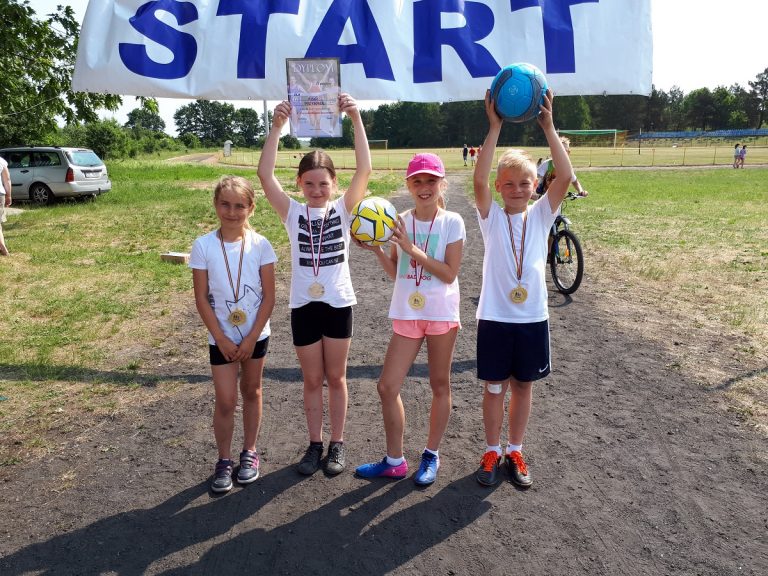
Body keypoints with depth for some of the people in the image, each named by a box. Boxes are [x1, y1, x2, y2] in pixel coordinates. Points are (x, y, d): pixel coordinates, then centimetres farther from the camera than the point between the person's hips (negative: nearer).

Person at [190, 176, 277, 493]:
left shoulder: (260, 244, -8)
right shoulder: (203, 246, -9)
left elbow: (269, 296, -6)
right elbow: (201, 299, -7)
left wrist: (251, 338, -10)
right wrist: (222, 339, -10)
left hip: (256, 335, 1)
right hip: (222, 338, -1)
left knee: (251, 392, 15)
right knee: (225, 401, 1)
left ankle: (249, 452, 32)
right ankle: (224, 461, 21)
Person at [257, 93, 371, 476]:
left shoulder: (343, 209, -2)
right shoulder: (293, 213, -1)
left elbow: (364, 171, -16)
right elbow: (265, 175, -14)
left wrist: (356, 119, -23)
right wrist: (277, 126, -22)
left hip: (338, 304, -1)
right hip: (303, 306, 1)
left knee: (336, 378, 12)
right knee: (312, 380, 13)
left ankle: (336, 445, 27)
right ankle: (315, 445, 28)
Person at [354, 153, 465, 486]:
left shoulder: (452, 222, -6)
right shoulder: (400, 222, 3)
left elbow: (450, 274, -13)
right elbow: (395, 272, 8)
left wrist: (412, 249, -19)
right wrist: (376, 249, -8)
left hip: (442, 314, -3)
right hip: (406, 314, 3)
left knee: (439, 386, 11)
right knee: (387, 387, 2)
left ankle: (431, 455, 30)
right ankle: (394, 461, 20)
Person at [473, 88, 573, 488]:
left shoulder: (541, 216, 0)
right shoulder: (492, 218, -4)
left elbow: (565, 177, -14)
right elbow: (478, 180, -21)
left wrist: (548, 127, -20)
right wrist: (494, 128, -24)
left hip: (533, 318, 2)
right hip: (495, 318, -2)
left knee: (523, 386, 14)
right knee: (494, 387, 10)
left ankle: (515, 451, 31)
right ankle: (492, 451, 27)